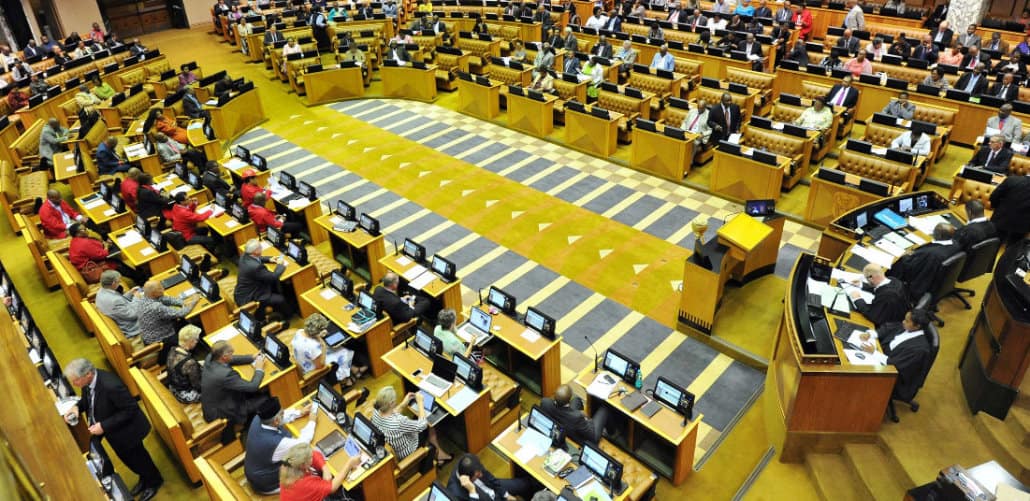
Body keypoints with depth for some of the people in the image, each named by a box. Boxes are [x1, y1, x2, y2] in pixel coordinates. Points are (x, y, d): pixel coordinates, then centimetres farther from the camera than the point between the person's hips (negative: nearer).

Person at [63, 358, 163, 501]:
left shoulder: (111, 385, -40)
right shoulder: (88, 381, -16)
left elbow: (130, 409, -31)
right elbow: (87, 398, 7)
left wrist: (104, 426, -31)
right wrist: (77, 407, -13)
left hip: (125, 430, -8)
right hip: (113, 431, 8)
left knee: (136, 457, 17)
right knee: (126, 458, 28)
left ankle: (154, 481, 46)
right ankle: (144, 478, 55)